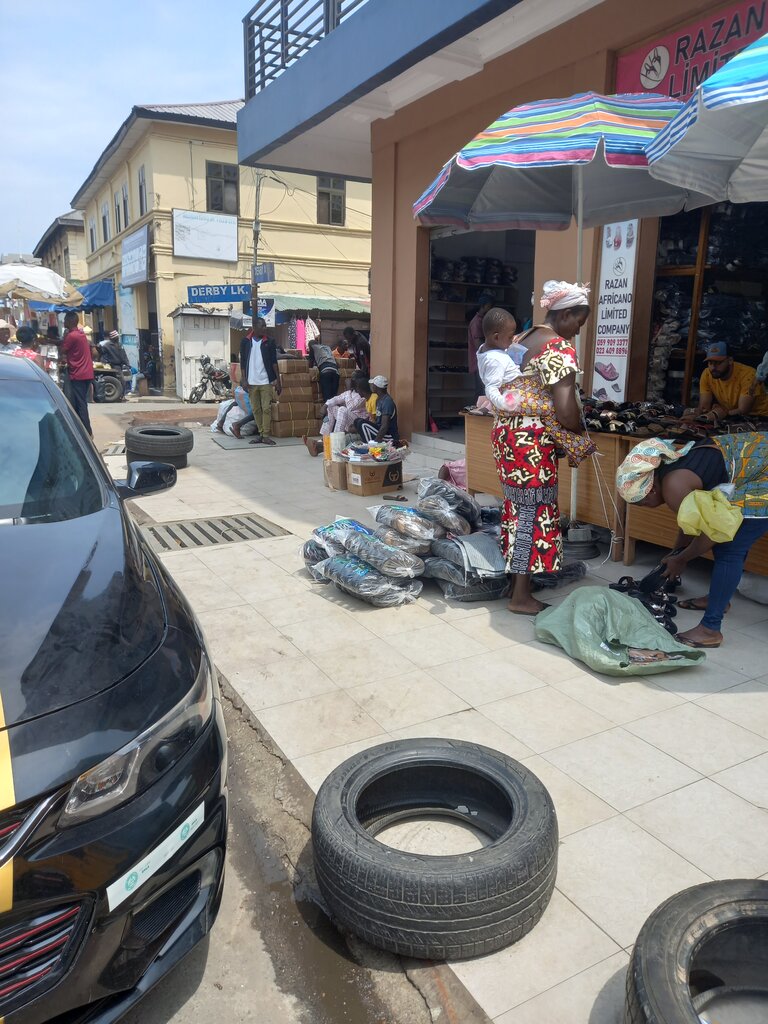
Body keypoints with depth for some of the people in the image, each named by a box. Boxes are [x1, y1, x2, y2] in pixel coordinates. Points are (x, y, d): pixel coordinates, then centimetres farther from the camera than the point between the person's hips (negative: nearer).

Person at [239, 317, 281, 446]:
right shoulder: (245, 341, 5)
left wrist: (278, 380, 0)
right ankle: (261, 434, 13)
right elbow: (243, 361, 6)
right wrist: (243, 379, -3)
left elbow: (274, 361, 4)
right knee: (256, 409, 6)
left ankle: (266, 435, -3)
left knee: (267, 408, -5)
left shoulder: (269, 342, 4)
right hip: (251, 382, 1)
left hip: (266, 381, -1)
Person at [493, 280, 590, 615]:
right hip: (533, 441, -9)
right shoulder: (560, 348, -14)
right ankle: (521, 597, 8)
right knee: (534, 513, 0)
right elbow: (565, 410, -21)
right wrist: (581, 435, -4)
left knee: (517, 508, 16)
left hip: (509, 431, 9)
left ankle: (514, 579, 28)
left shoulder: (524, 339, 14)